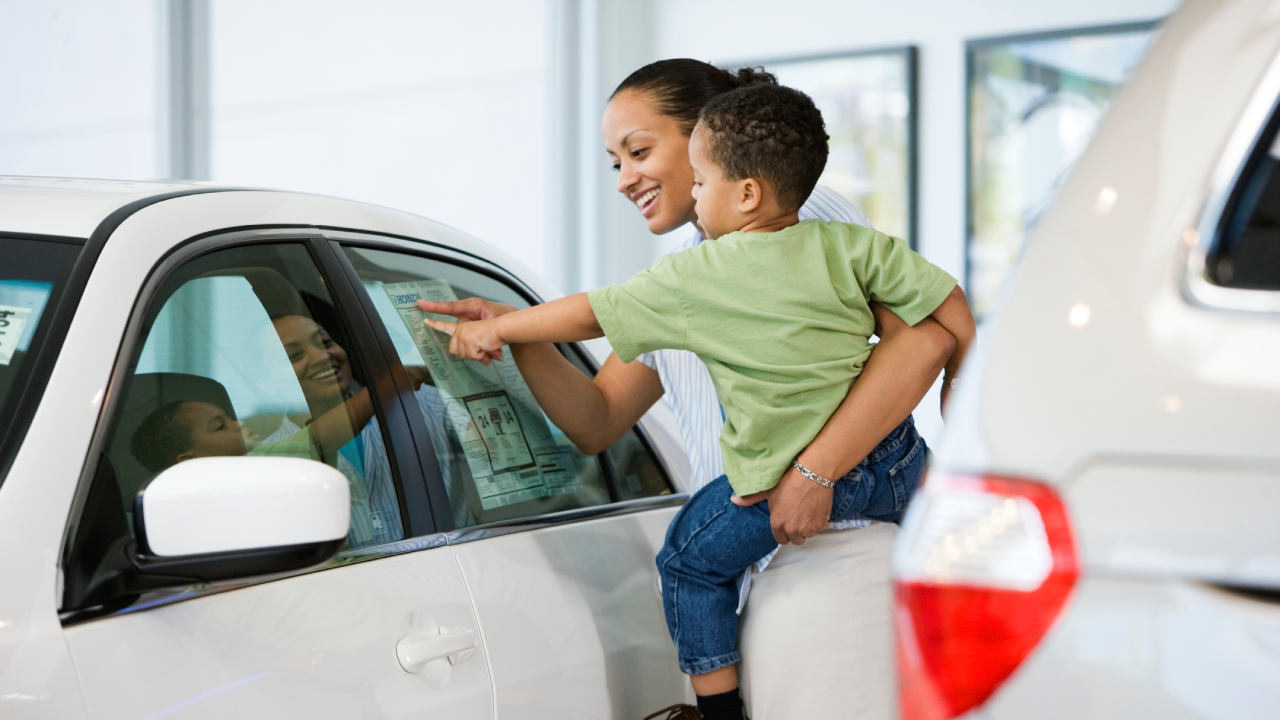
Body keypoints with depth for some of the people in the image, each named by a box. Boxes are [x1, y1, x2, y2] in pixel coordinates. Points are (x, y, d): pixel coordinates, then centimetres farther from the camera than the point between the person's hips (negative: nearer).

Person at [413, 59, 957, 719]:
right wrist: (520, 338, -1)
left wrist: (815, 470, -22)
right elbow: (595, 422, 17)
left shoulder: (806, 216, -4)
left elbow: (924, 337, -17)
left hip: (833, 557, -6)